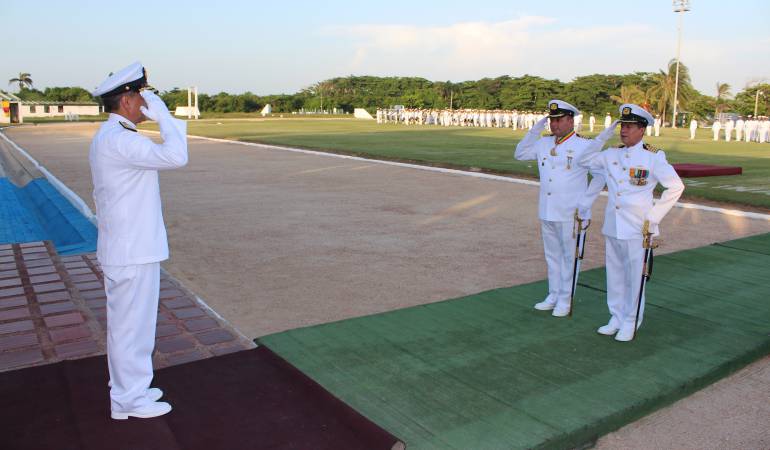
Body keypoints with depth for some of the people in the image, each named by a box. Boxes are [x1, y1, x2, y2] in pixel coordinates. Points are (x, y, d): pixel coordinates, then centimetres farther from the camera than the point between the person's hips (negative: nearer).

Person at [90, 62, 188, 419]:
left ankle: (128, 388, 33)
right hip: (131, 253, -10)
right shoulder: (119, 139, -20)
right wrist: (162, 113, -19)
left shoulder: (107, 138, 14)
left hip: (129, 247, 10)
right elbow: (176, 156, -32)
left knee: (130, 321, 19)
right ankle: (129, 399, 16)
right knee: (130, 323, 2)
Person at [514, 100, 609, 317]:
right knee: (552, 256, 14)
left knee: (569, 257, 4)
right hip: (546, 212, 6)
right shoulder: (544, 143, 8)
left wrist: (585, 200, -8)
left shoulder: (585, 146, -7)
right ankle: (553, 296, 26)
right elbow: (519, 154, 13)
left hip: (570, 214, -5)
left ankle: (565, 301, 13)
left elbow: (601, 175, -4)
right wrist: (536, 130, 4)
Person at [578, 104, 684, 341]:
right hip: (612, 226, 5)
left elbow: (676, 187, -6)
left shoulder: (654, 157, -7)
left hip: (637, 230, -5)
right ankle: (616, 318, 26)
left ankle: (630, 323, 17)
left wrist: (654, 215, -8)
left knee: (634, 277, 4)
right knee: (614, 275, 13)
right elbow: (583, 161, 15)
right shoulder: (611, 155, 7)